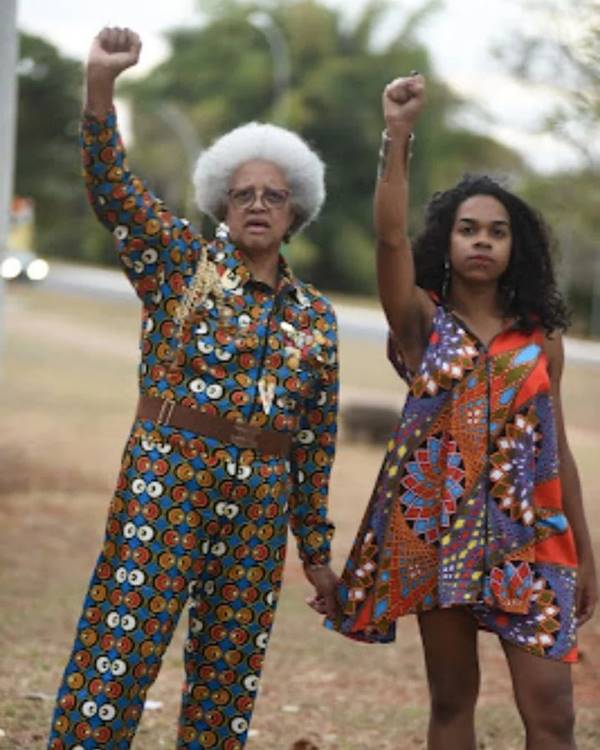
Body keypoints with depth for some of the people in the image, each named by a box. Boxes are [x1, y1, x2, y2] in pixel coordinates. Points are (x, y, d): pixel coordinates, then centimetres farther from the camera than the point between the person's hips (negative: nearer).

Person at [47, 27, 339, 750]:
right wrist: (100, 85, -26)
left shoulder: (315, 314, 11)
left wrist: (315, 546, 13)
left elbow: (318, 437, 14)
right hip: (168, 474, -4)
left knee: (230, 665, 8)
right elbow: (112, 188, -11)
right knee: (120, 646, -9)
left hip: (262, 497, 4)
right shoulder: (183, 263, 3)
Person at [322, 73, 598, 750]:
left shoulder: (541, 338, 6)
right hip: (438, 528, 0)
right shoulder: (423, 320, 1)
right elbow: (390, 238, -17)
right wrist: (398, 135, -27)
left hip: (527, 533, 1)